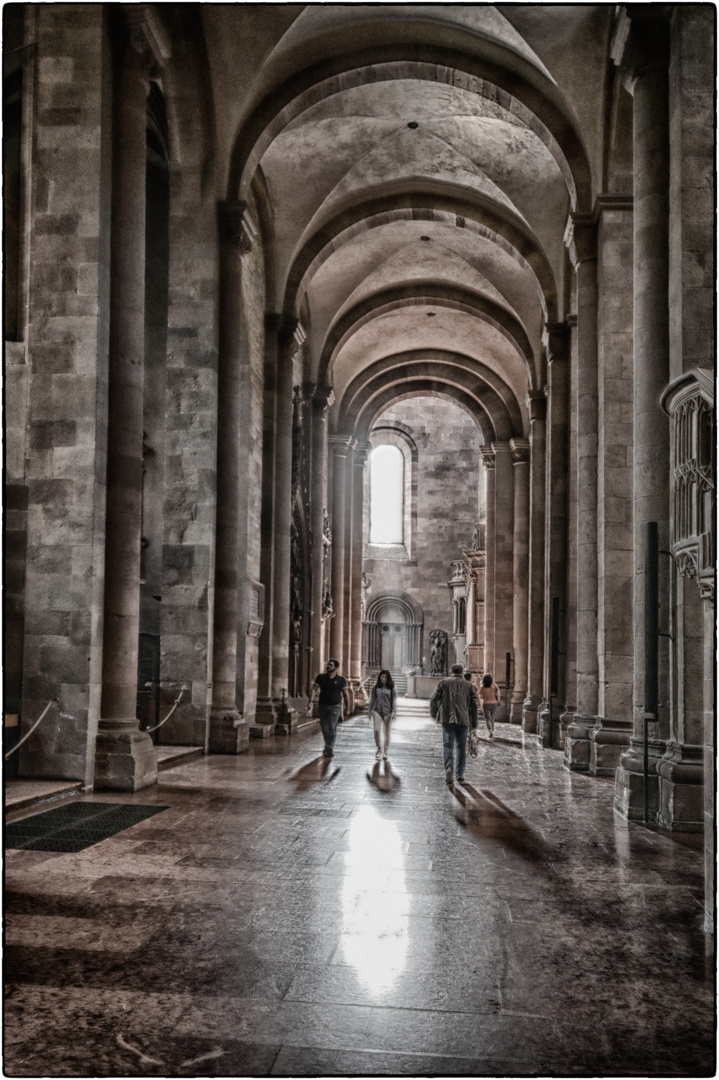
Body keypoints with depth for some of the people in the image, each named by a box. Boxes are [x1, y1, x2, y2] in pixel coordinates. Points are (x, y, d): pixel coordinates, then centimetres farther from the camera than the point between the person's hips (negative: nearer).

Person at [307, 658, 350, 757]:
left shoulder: (341, 679, -1)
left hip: (335, 706, -3)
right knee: (324, 727, 9)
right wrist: (310, 701, -12)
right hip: (323, 705, 3)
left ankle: (329, 749, -10)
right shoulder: (321, 677, 4)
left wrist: (347, 708, 8)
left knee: (332, 727, -12)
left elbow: (345, 694, 6)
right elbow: (314, 689, 1)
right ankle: (329, 746, 28)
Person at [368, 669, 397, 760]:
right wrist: (370, 712, 10)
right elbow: (372, 700, 12)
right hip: (377, 711, 1)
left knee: (386, 732, 4)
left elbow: (394, 701, 1)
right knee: (376, 730, -12)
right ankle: (379, 749, 7)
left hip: (387, 712, -1)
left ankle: (385, 752, 14)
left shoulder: (391, 688, 2)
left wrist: (394, 713, -7)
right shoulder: (375, 688, 7)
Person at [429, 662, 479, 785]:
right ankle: (460, 775, 11)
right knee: (461, 747, 10)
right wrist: (474, 723, 14)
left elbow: (434, 699, 2)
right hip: (463, 721, 1)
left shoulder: (443, 683, 4)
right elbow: (474, 705, 8)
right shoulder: (469, 685, 9)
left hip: (447, 720, -1)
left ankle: (449, 769, -24)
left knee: (448, 745, -1)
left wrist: (433, 714, 17)